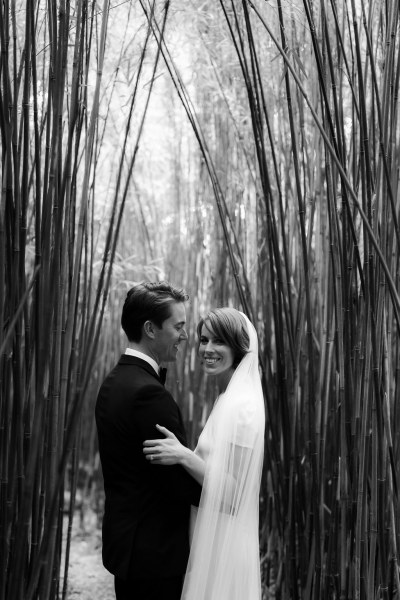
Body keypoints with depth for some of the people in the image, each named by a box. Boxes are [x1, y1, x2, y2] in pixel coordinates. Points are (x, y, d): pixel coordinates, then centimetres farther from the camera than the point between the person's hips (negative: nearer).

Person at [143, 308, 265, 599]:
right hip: (210, 539, 9)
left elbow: (233, 491, -20)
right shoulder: (227, 399, 11)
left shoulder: (243, 406, -18)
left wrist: (183, 456, -26)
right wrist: (181, 453, 8)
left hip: (223, 543, -9)